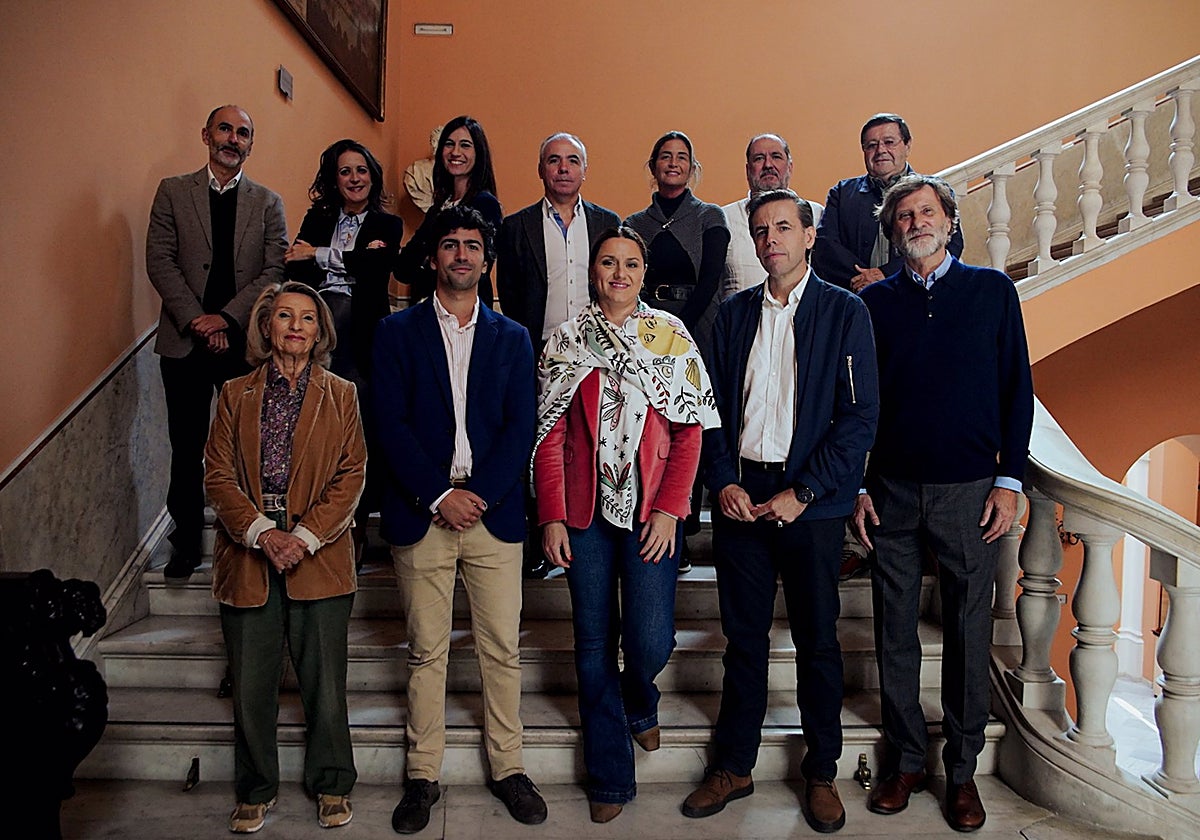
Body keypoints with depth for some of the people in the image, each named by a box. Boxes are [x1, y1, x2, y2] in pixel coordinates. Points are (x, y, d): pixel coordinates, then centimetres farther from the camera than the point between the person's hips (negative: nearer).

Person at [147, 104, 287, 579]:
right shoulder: (173, 192, 8)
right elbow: (160, 260, 0)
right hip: (184, 341, 0)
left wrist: (227, 318, -12)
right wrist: (196, 320, -11)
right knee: (187, 446, 7)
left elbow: (275, 270, -1)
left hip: (246, 342, 0)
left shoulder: (268, 203, 9)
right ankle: (186, 544, 18)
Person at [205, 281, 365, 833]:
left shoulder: (341, 395, 6)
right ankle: (256, 791, 28)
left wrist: (306, 537, -12)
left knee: (324, 683, 5)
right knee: (250, 685, 8)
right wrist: (262, 533, -12)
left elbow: (351, 476, -1)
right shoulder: (236, 394, 9)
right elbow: (218, 473, 2)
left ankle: (331, 786, 25)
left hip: (319, 557, -1)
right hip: (247, 555, 1)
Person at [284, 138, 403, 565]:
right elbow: (294, 270, 2)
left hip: (363, 337, -2)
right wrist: (352, 259, -10)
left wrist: (320, 255, -1)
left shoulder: (387, 225, 13)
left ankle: (357, 527, 5)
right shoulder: (317, 220, 19)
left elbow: (376, 267, -7)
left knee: (362, 434, -5)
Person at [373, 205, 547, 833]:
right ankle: (423, 775, 20)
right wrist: (439, 496, -11)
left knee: (502, 648, 6)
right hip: (421, 514, -1)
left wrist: (480, 494, -10)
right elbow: (392, 424, -3)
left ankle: (507, 768, 21)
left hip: (494, 514, 1)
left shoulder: (512, 339, 11)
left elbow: (521, 428, 2)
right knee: (426, 652, 7)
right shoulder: (398, 332, 7)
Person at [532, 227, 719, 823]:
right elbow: (549, 438, 3)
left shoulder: (669, 337, 4)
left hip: (650, 508, -1)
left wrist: (669, 509, -8)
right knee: (594, 641, 6)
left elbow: (689, 430, 0)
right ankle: (610, 778, 22)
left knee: (650, 641, -5)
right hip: (585, 510, 1)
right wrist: (551, 517, -5)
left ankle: (640, 706, 33)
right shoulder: (565, 343, 5)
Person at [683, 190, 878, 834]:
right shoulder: (733, 314, 10)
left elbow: (860, 417, -6)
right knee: (743, 636, 11)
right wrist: (723, 482, -4)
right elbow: (712, 406, 10)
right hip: (739, 496, 3)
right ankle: (734, 764, 26)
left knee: (817, 642, 8)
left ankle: (821, 773, 25)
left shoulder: (844, 312, -1)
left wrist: (801, 494, -12)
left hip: (810, 502, -2)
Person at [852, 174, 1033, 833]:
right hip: (891, 491, 1)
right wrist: (857, 486, 2)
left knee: (968, 634, 6)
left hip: (969, 490, -1)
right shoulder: (875, 302, 7)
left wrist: (1009, 481, -3)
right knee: (895, 632, 7)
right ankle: (905, 760, 23)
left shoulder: (992, 291, 5)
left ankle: (962, 770, 22)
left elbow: (1016, 389, 4)